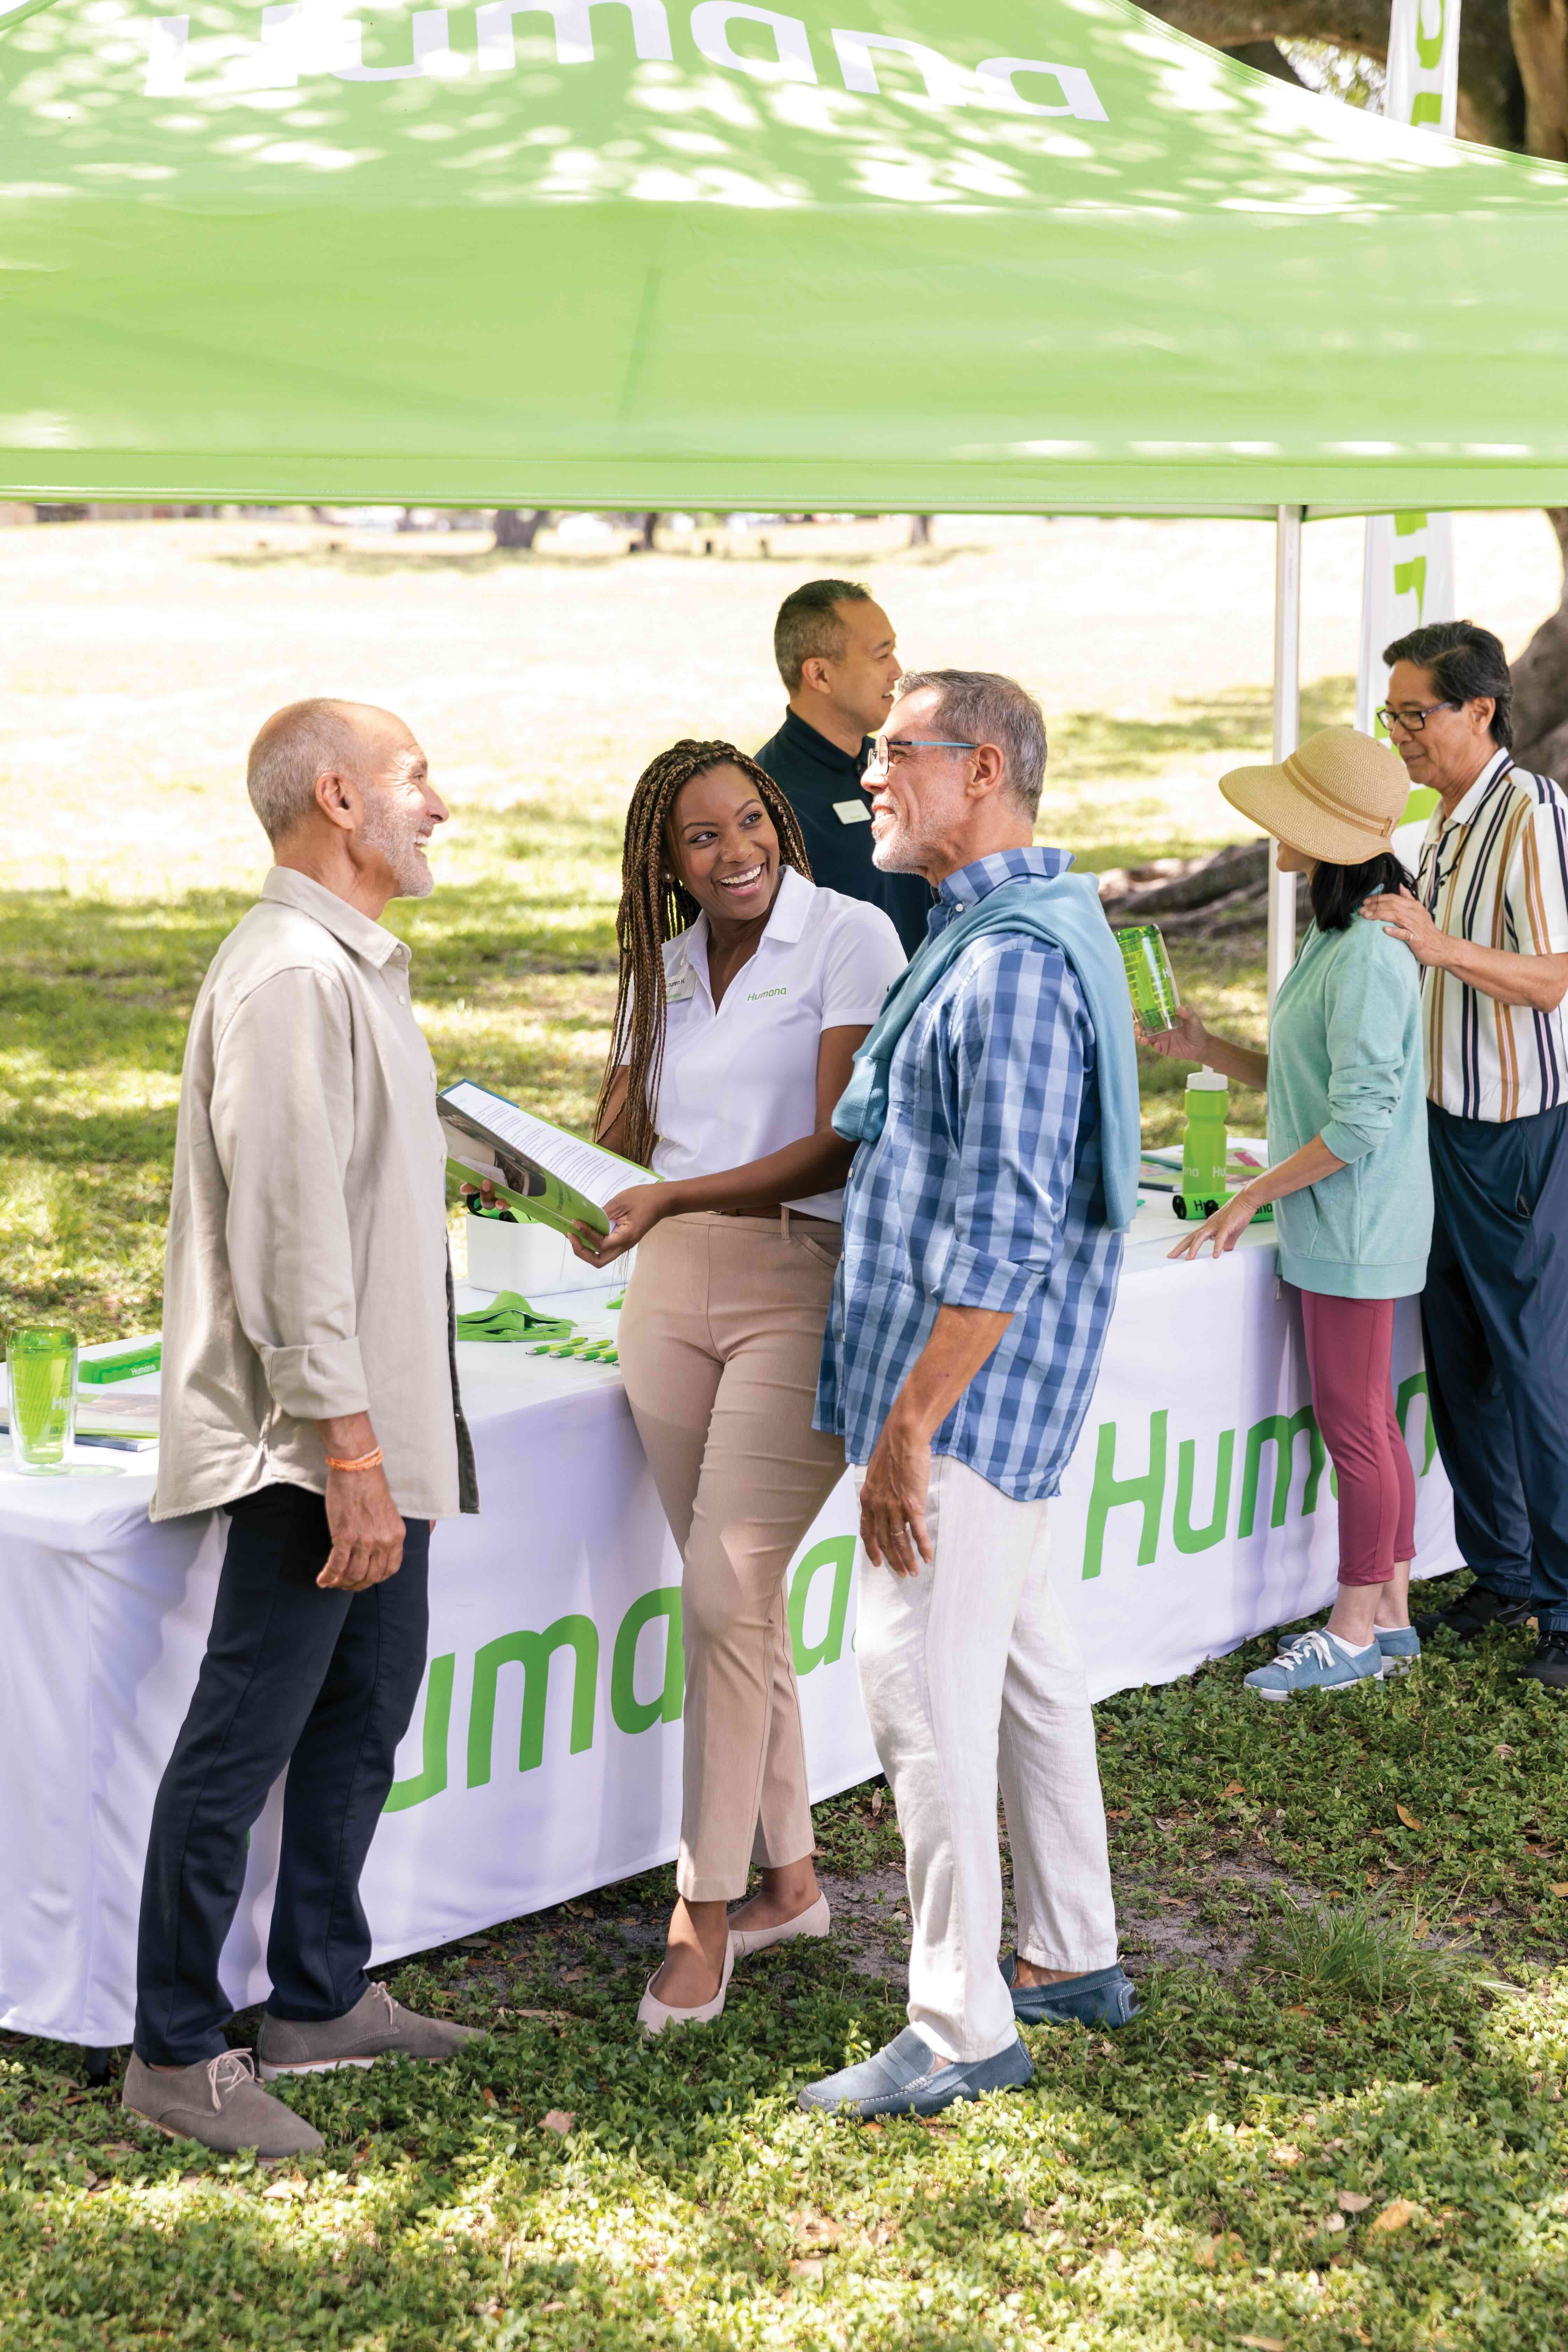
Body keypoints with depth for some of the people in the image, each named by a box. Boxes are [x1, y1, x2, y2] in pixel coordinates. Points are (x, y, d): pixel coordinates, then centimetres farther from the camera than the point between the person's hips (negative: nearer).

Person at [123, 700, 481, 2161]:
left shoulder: (350, 964, 15)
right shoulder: (290, 976, -18)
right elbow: (290, 1232, -23)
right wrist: (349, 1449, -23)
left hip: (375, 1427, 11)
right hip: (313, 1438, -11)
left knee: (367, 1706, 18)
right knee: (244, 1737, -3)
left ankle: (321, 1998, 30)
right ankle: (174, 2053, 7)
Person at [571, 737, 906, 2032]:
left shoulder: (850, 937, -7)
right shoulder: (663, 967, 13)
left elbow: (839, 1149, -14)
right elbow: (620, 1140, 13)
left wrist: (669, 1197, -23)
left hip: (805, 1283, -6)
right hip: (674, 1287, 6)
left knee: (725, 1589, -10)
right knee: (737, 1595, 11)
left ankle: (706, 1912, -1)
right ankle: (789, 1877, 24)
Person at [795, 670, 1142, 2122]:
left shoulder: (1014, 965, -21)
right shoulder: (989, 931, 13)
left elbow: (1002, 1238, -25)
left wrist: (910, 1428, -22)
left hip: (966, 1394, -11)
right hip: (1000, 1394, 11)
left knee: (922, 1689, -6)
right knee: (1023, 1664, 18)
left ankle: (961, 2029, 2)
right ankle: (1071, 1957, 30)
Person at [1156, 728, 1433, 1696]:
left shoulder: (1368, 955, -21)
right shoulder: (1338, 938, 11)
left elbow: (1359, 1123, -23)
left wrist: (1250, 1199, -17)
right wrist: (1208, 1050, 4)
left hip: (1356, 1230, -10)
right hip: (1339, 1226, 10)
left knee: (1355, 1426, -1)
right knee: (1370, 1424, 15)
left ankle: (1355, 1632, 9)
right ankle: (1390, 1615, 23)